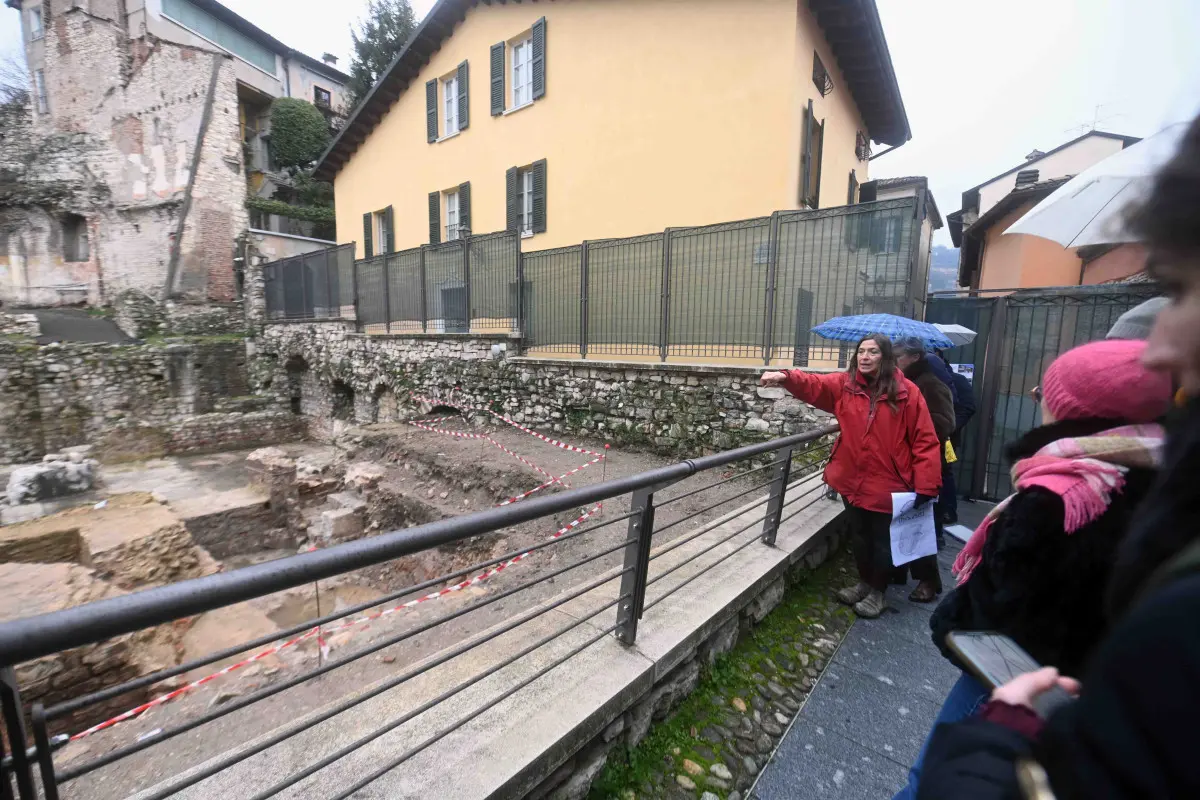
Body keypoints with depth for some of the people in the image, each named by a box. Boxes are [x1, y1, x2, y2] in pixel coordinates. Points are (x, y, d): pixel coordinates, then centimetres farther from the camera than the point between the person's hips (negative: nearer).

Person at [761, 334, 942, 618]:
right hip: (853, 480, 4)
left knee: (883, 540, 13)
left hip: (888, 484, -3)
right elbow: (813, 384, -15)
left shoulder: (906, 392, -10)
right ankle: (864, 582, 41)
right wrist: (786, 377, -36)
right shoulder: (844, 385, -1)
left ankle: (877, 591, 34)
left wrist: (926, 486, -14)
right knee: (859, 535, 20)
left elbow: (925, 441, -11)